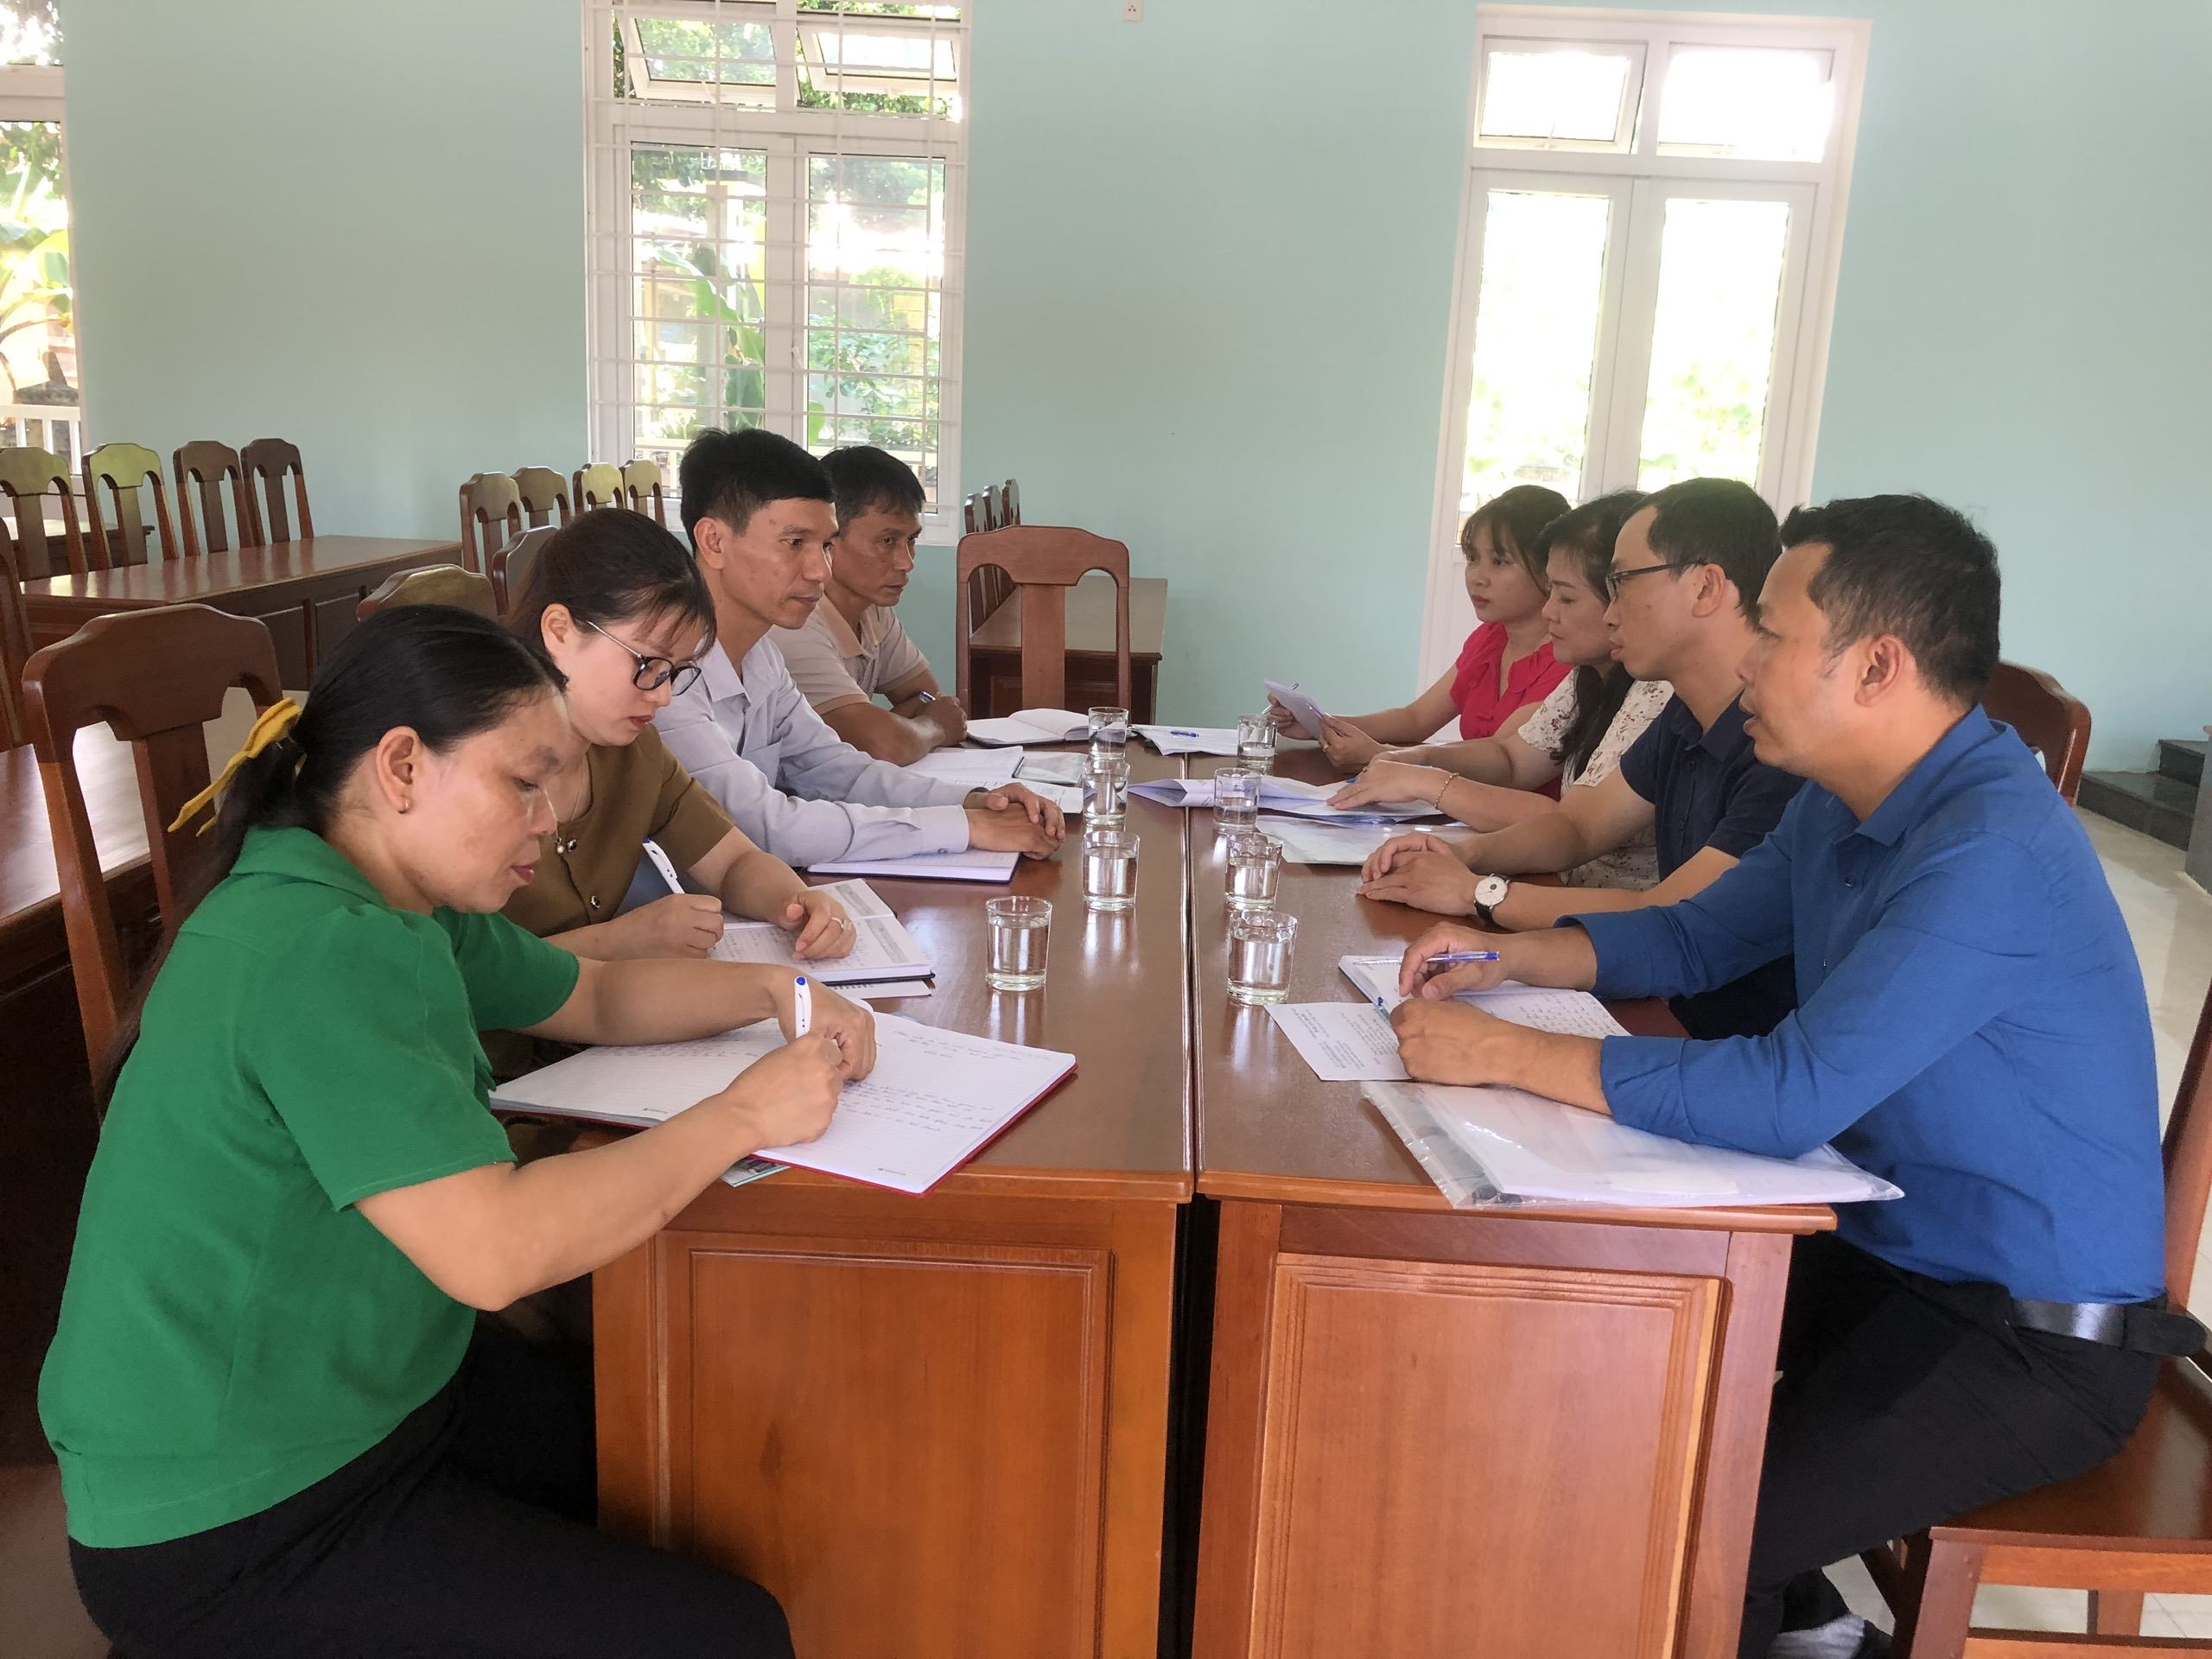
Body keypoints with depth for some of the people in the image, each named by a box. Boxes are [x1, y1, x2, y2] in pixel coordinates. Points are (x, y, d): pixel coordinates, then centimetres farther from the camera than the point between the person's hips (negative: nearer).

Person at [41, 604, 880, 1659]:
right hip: (235, 1530, -9)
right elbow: (493, 1249, -33)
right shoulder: (318, 950, -27)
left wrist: (771, 990, 0)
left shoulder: (399, 905, 2)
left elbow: (596, 997, 17)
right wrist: (744, 1113, -23)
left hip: (361, 1395, 9)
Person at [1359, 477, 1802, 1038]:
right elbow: (1579, 824, 20)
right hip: (1673, 1016, 8)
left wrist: (1478, 891, -14)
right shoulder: (1686, 719, 8)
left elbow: (1667, 920, -24)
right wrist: (1465, 854, 0)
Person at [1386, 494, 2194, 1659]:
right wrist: (1509, 957, -3)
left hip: (2035, 1336, -9)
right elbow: (1695, 938, 14)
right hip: (1885, 1247, 9)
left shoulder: (1992, 855, -28)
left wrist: (1503, 1054, -30)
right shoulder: (1845, 802, 1)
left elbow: (1789, 1098, -35)